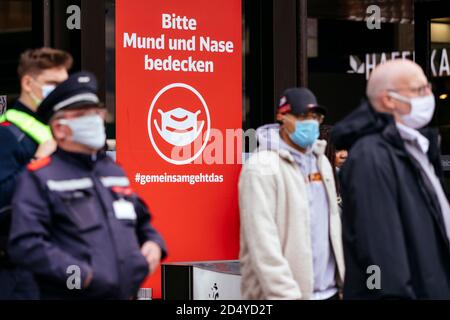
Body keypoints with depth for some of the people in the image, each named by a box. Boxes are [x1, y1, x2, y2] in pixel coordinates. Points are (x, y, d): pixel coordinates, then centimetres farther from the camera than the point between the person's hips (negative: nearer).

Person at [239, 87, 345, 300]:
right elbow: (263, 244, -18)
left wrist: (346, 280, 10)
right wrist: (287, 295, -22)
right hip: (280, 294, -7)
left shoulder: (321, 162, 13)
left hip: (330, 291, 7)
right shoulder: (262, 167, -12)